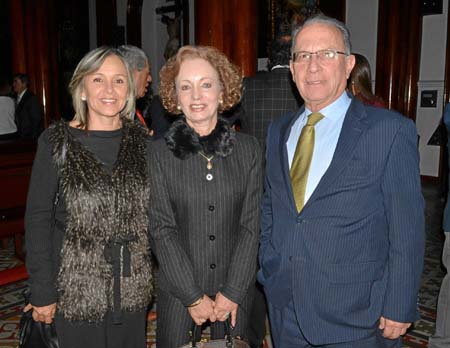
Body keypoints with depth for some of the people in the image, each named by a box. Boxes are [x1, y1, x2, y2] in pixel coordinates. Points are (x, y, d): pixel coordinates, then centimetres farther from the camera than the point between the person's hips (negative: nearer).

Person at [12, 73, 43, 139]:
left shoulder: (32, 98, -10)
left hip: (31, 138, -6)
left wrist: (32, 138, -14)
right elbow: (17, 120, 14)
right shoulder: (17, 98, 13)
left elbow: (36, 121, -12)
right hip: (20, 137, 6)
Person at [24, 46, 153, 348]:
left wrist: (154, 273, 6)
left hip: (133, 286, 3)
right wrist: (42, 293, -7)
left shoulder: (141, 141, 0)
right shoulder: (57, 142, -9)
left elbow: (150, 211, 7)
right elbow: (38, 218, -7)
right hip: (77, 287, -3)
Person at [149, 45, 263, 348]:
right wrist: (194, 297, -9)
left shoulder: (248, 149, -2)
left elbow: (251, 225, -3)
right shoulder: (158, 153, -6)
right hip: (177, 291, -1)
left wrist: (232, 292, -7)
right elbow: (162, 229, -7)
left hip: (236, 291, 1)